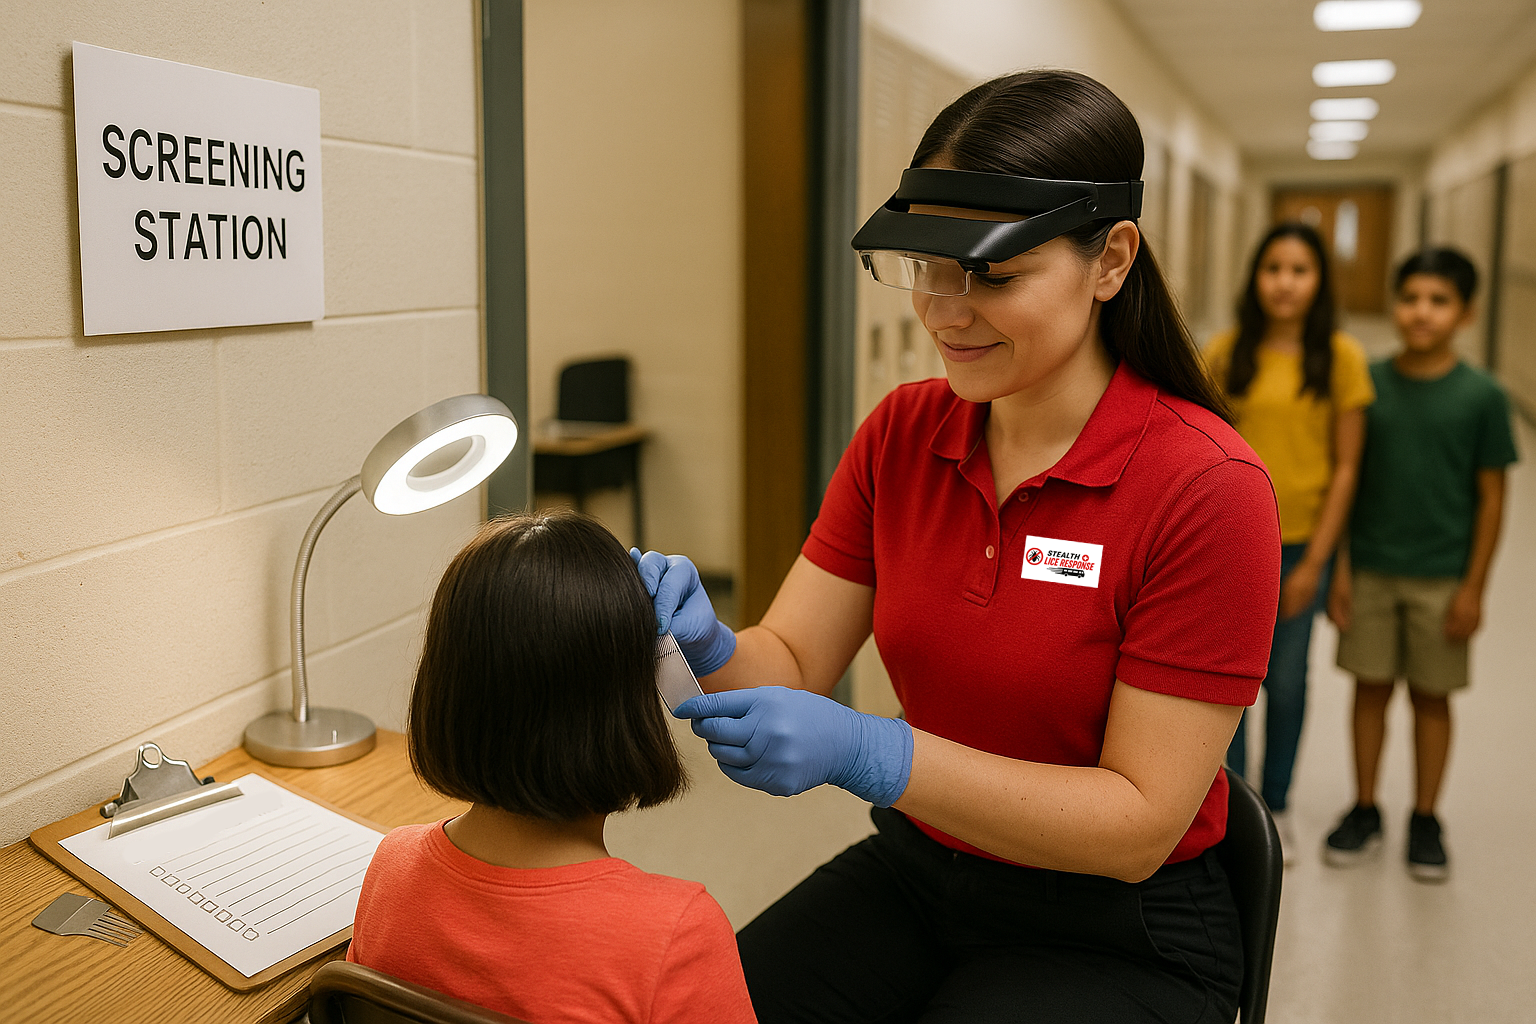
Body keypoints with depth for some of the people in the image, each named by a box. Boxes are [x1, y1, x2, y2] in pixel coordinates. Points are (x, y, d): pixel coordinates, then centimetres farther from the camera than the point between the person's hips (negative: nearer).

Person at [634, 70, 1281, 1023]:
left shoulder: (1208, 488, -21)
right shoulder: (900, 435, -4)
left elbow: (1140, 823, -20)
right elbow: (791, 662, -4)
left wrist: (866, 753, -31)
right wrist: (707, 647, -27)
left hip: (1119, 931, -4)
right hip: (917, 866, 4)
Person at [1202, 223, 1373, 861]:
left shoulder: (1340, 356, -5)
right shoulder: (1224, 351, -3)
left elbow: (1346, 466, -3)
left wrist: (1316, 561, -6)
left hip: (1301, 543, 0)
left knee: (1286, 681, 12)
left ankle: (1277, 806, 33)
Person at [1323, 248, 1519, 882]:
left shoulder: (1482, 396, -6)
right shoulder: (1369, 383, -3)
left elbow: (1491, 497, -3)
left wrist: (1473, 586, -6)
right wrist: (1340, 568, -2)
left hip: (1441, 578, -1)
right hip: (1369, 567, 1)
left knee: (1431, 696, 10)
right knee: (1371, 687, 10)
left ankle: (1425, 819, 26)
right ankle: (1364, 810, 26)